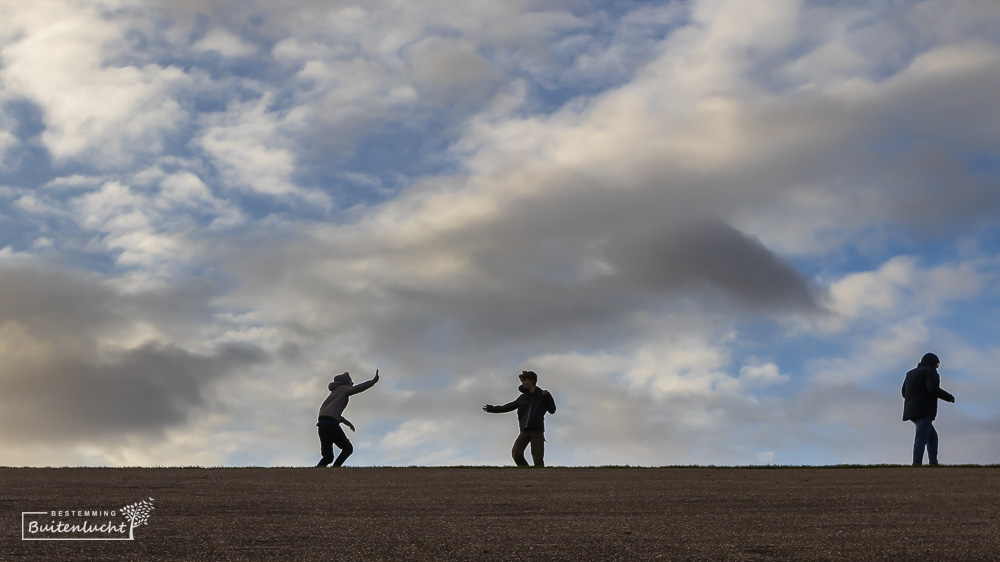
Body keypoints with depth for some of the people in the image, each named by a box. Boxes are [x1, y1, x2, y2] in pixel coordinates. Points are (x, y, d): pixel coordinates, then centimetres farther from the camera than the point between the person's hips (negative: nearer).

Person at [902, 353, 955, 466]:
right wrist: (950, 397, -5)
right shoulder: (930, 373, -3)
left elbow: (905, 393, 19)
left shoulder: (911, 373, 21)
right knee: (921, 438, -16)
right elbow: (934, 389, -18)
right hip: (924, 410, -9)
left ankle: (933, 463, 8)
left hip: (912, 411, 9)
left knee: (932, 436, 17)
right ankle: (916, 465, -27)